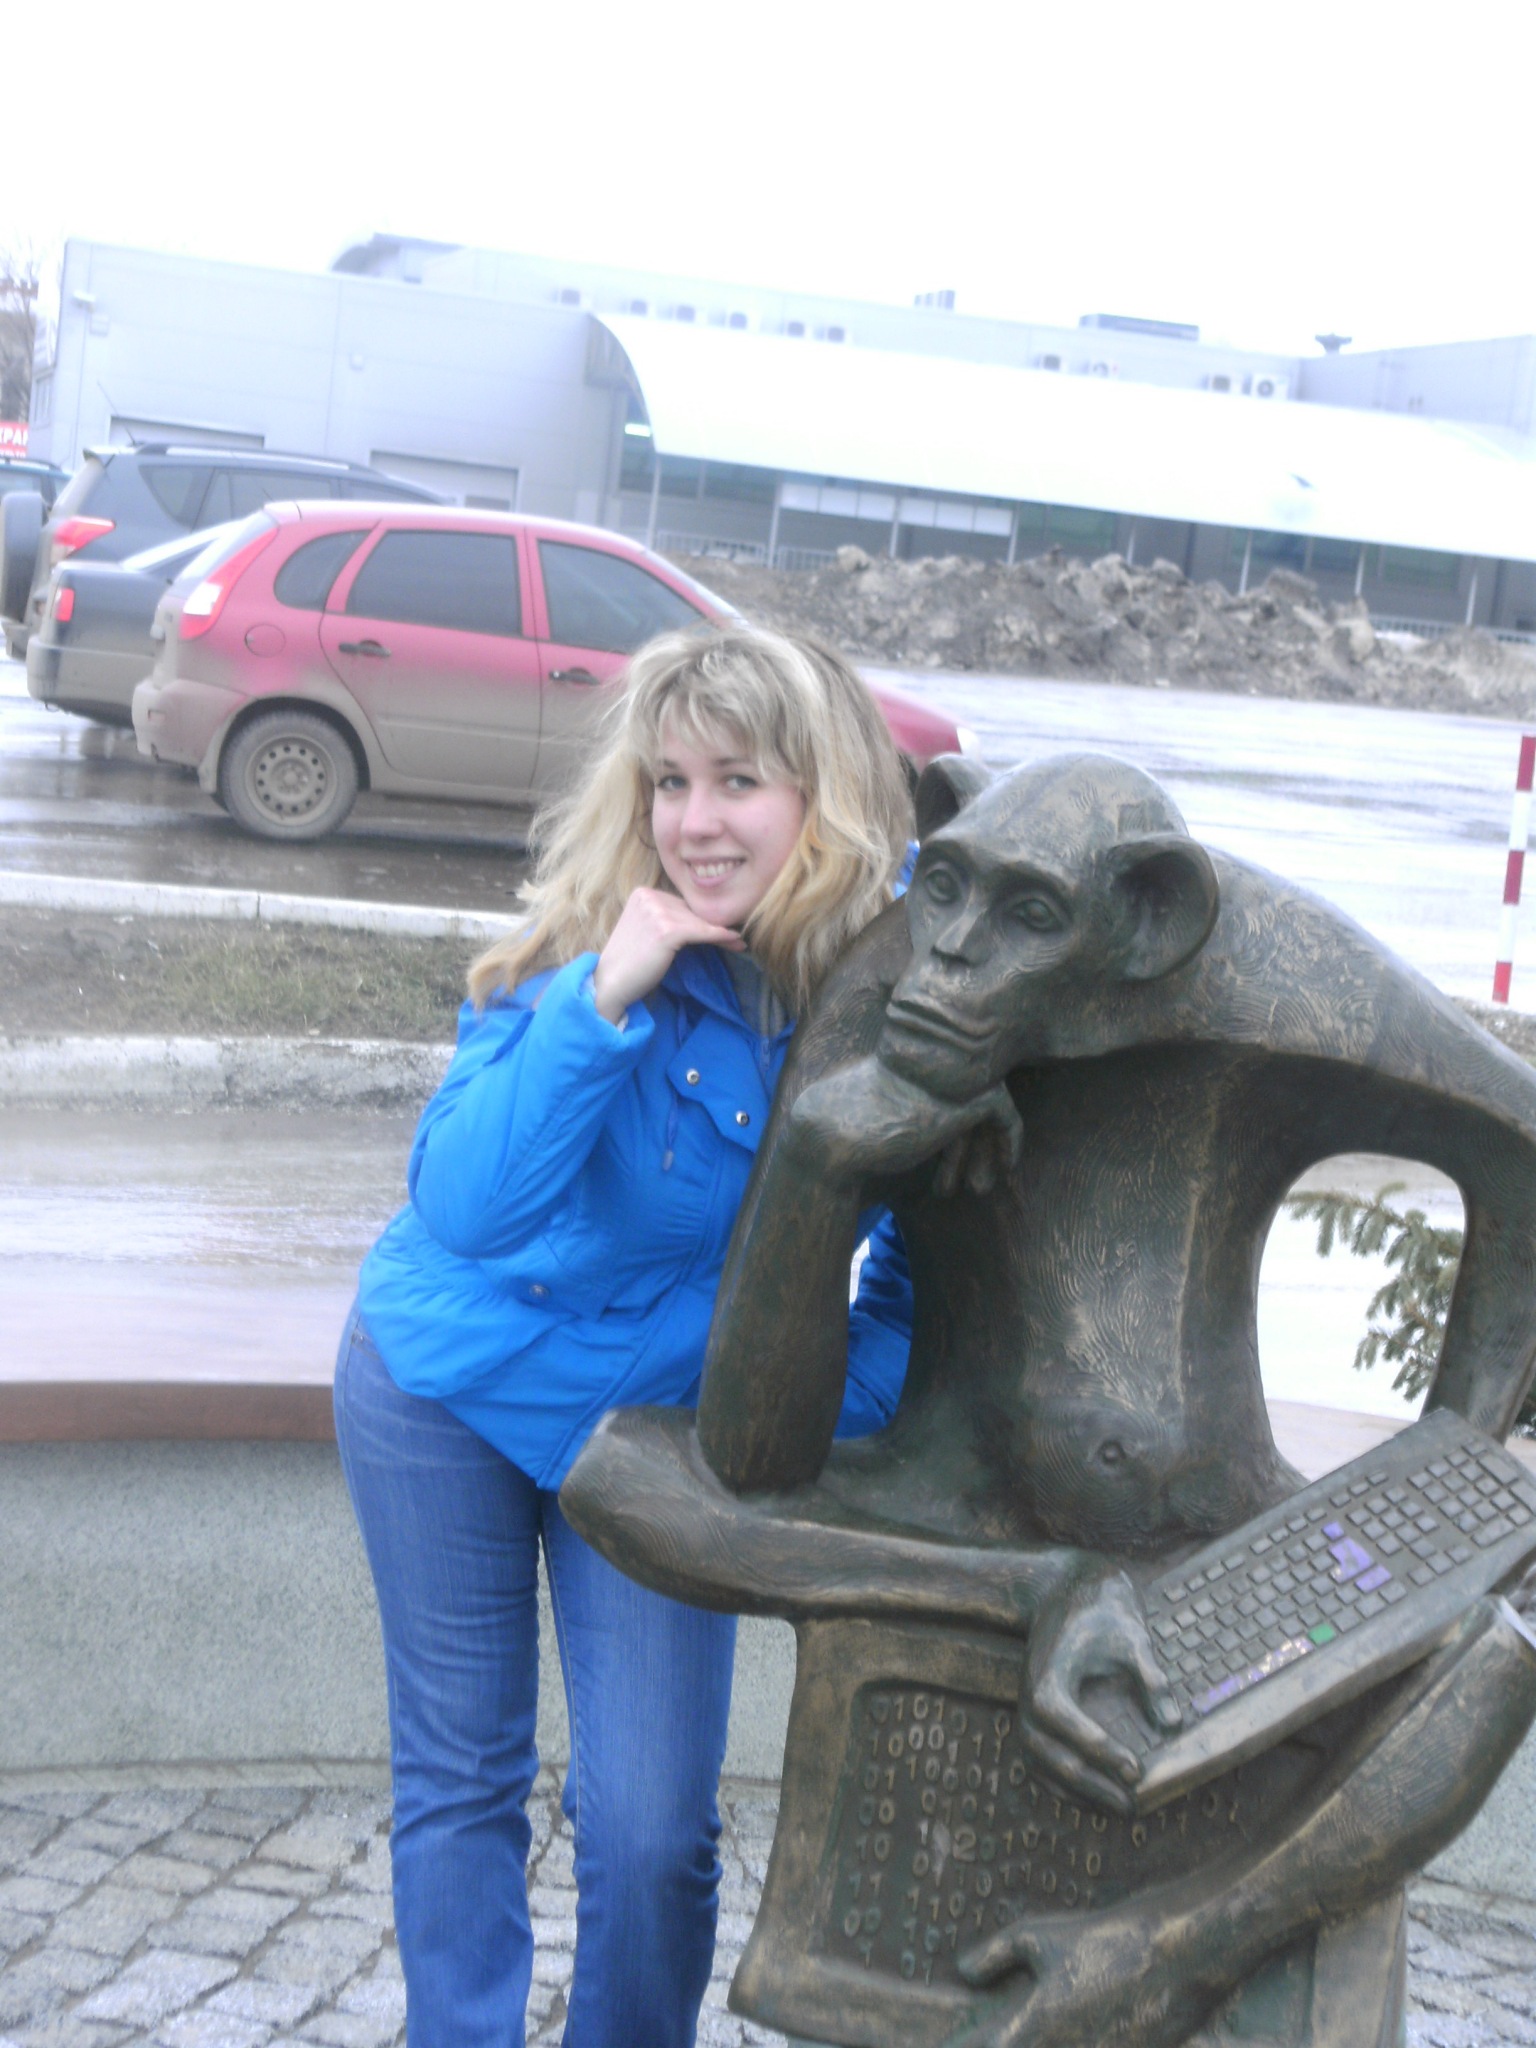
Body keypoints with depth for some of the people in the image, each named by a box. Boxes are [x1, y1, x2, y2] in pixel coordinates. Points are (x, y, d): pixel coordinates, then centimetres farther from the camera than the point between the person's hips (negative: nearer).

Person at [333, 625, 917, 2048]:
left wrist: (834, 1414, -13)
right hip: (446, 1382, -1)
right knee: (459, 1781, 12)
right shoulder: (579, 948, -21)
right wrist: (602, 999, -38)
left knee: (654, 1833, 0)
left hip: (660, 1421, 1)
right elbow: (462, 1206, -30)